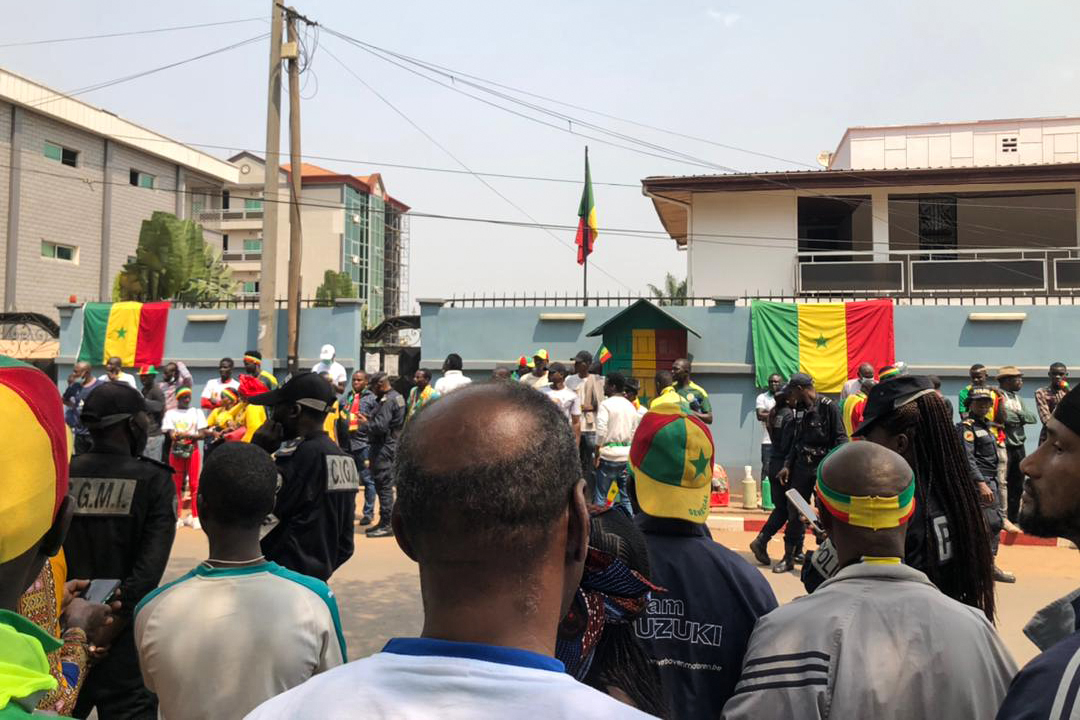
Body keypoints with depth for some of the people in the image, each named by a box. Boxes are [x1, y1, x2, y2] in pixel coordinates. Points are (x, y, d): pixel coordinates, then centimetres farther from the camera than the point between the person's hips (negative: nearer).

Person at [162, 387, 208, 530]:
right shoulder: (170, 413, 8)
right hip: (176, 450, 0)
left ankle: (195, 516, 5)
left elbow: (202, 434, 1)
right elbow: (170, 434, -2)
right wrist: (175, 436, -24)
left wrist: (188, 435, -16)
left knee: (194, 484, -2)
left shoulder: (197, 412, 9)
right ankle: (178, 517, 12)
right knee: (177, 484, 3)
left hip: (193, 450, 0)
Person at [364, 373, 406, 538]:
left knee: (384, 486, -6)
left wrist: (366, 423, -6)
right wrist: (369, 421, 12)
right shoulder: (396, 397, 16)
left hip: (385, 448, -11)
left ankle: (386, 525, -2)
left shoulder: (388, 401, -17)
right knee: (383, 486, 15)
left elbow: (380, 426, -23)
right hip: (389, 445, 11)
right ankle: (384, 522, 23)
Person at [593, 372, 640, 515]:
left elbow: (601, 432, -18)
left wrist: (597, 453, -8)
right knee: (626, 496, 12)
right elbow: (635, 432, 13)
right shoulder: (630, 406, 11)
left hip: (609, 454, -6)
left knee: (601, 496, 2)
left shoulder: (606, 404, -9)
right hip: (627, 455, 6)